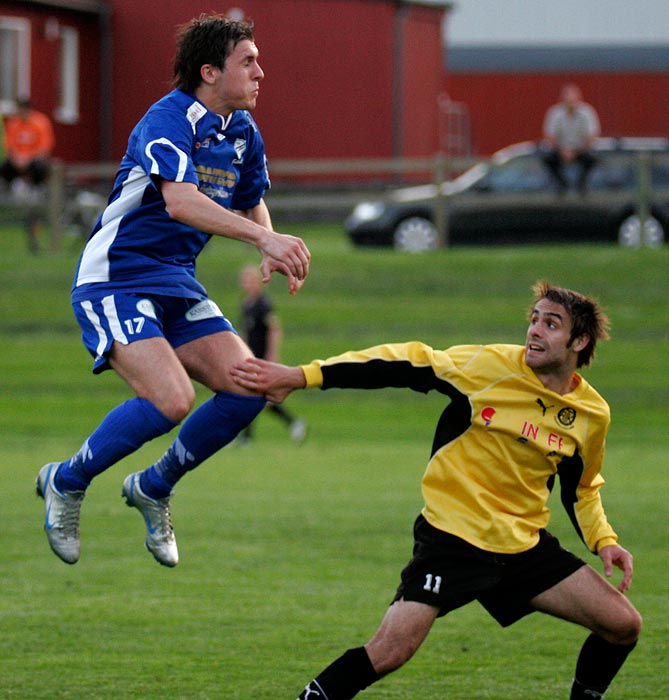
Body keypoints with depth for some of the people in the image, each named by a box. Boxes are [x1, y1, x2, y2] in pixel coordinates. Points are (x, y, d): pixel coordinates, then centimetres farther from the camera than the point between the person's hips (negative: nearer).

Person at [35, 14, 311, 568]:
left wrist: (272, 253, 4)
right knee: (171, 399, -26)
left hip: (176, 285, 9)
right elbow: (181, 201, -38)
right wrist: (264, 237, -47)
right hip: (114, 282, -8)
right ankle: (67, 482, -1)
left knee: (249, 388, -6)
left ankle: (154, 487, 15)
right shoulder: (167, 121, -20)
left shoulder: (243, 131, 8)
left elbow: (251, 202, 25)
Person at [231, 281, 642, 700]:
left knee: (623, 625, -1)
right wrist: (303, 376, -17)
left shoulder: (592, 414, 2)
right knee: (390, 651, -20)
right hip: (453, 536, -5)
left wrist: (604, 541, 2)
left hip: (525, 545, 5)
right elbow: (402, 365, -12)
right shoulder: (490, 366, -12)